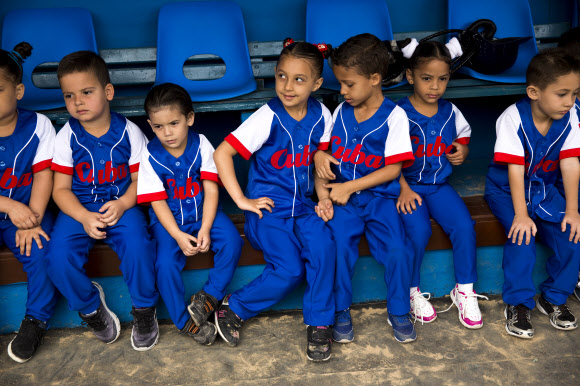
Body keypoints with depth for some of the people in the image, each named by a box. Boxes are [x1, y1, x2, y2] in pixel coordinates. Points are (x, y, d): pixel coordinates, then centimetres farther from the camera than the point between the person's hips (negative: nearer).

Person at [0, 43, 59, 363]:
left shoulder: (37, 125, -3)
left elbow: (43, 175, -8)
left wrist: (31, 220, -17)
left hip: (27, 210, -1)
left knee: (41, 251, -25)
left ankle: (36, 320, -1)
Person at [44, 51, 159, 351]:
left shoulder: (128, 132, -3)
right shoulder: (66, 137, -2)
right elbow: (61, 188, -1)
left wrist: (123, 204, -20)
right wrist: (84, 217, -18)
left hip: (121, 205, -1)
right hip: (79, 209, 2)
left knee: (138, 246, -29)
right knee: (58, 257, -23)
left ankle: (144, 309, -1)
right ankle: (90, 305, 8)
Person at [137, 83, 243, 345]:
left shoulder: (201, 145, -7)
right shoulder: (150, 155, -9)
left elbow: (211, 189, -8)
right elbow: (157, 202, -10)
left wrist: (205, 229, -19)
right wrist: (178, 235, -22)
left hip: (202, 212, 1)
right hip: (169, 219, -1)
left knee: (232, 241, -23)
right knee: (165, 263, -23)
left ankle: (209, 296, -5)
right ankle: (185, 321, -2)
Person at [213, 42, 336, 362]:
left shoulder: (321, 116, 1)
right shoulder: (267, 118, -14)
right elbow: (221, 154, -16)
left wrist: (323, 197, 1)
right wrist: (242, 200, -15)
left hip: (302, 205, 4)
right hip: (268, 207, -4)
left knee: (323, 248, -23)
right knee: (290, 269, -19)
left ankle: (318, 324, -4)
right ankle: (234, 309, 5)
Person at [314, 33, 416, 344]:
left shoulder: (393, 116, -5)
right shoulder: (340, 112, 9)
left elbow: (392, 169, -9)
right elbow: (325, 148, 19)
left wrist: (349, 187, -14)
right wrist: (319, 155, -7)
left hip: (379, 195, -2)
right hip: (343, 196, 3)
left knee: (399, 250, -20)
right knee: (338, 245, -22)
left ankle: (399, 311, 6)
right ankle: (341, 311, -1)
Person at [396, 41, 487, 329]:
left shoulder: (450, 113, 7)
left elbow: (463, 141, 20)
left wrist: (462, 153, -4)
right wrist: (404, 189, -18)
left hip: (439, 185, 4)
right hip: (408, 185, -4)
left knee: (464, 225, -18)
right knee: (419, 230, -27)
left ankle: (464, 291, 2)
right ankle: (412, 291, -2)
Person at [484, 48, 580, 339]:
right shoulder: (513, 118, -22)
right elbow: (515, 169, -24)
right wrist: (520, 214, -28)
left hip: (543, 190, 4)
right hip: (506, 190, -4)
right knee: (523, 236, -28)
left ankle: (553, 299, 7)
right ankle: (517, 304, -11)